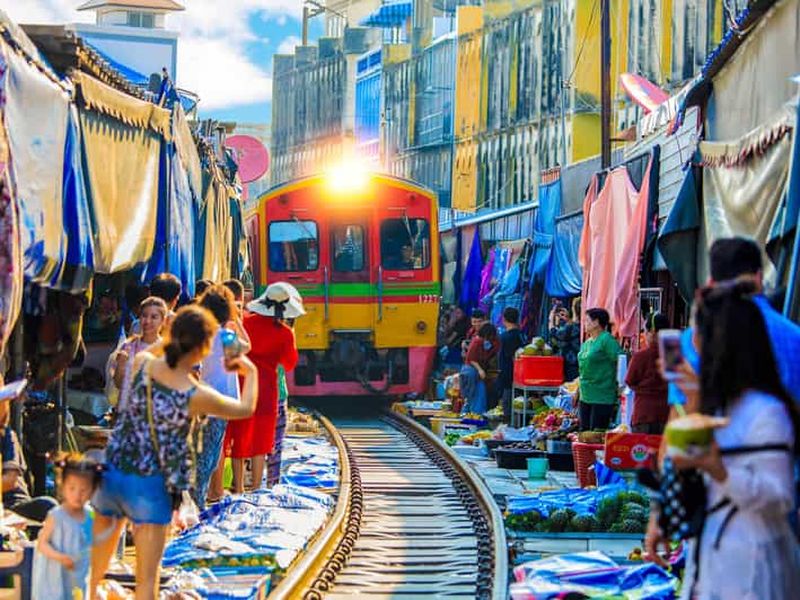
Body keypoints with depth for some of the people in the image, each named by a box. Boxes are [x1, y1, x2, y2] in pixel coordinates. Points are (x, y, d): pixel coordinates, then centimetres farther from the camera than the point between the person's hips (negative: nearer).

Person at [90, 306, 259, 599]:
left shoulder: (142, 364, -9)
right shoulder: (197, 396, -18)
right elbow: (245, 409, 1)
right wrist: (251, 372, 18)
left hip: (112, 473, 5)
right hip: (150, 486, -4)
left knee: (95, 566, 22)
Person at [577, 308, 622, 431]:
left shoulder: (607, 340, -12)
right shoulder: (587, 343, 15)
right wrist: (578, 390, 23)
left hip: (602, 398, -9)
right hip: (585, 396, 9)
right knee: (584, 431, 10)